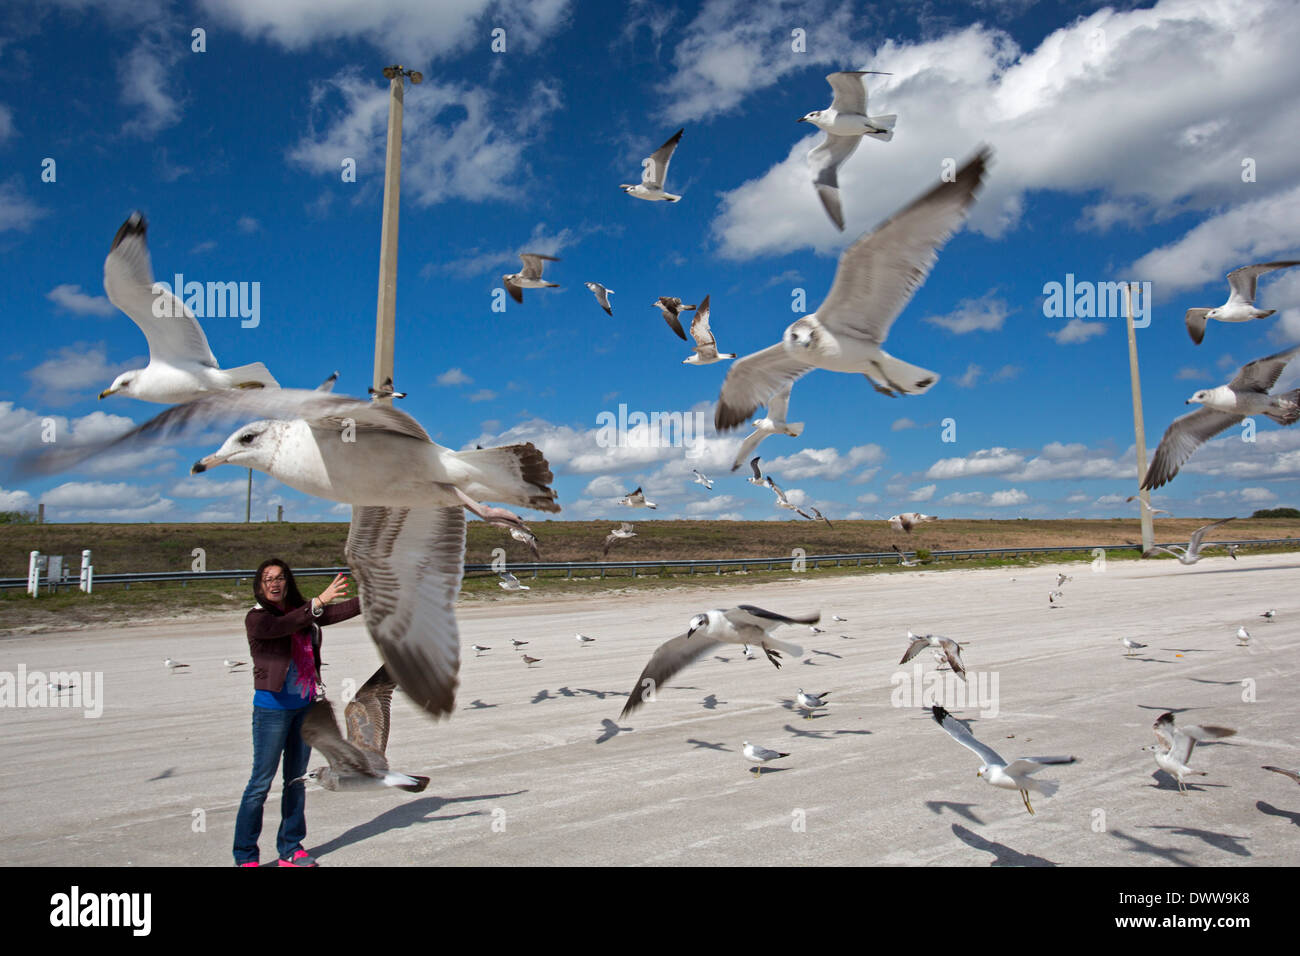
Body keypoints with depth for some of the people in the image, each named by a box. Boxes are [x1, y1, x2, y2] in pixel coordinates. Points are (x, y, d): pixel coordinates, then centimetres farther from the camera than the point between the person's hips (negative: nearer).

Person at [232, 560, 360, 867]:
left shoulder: (302, 612, 6)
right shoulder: (256, 618, -10)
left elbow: (336, 612, 12)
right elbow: (280, 626, -29)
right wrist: (318, 603, -39)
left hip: (305, 705, 6)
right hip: (272, 707, -6)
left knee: (297, 780, 12)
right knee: (261, 782, -2)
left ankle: (290, 849, 24)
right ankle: (245, 856, 11)